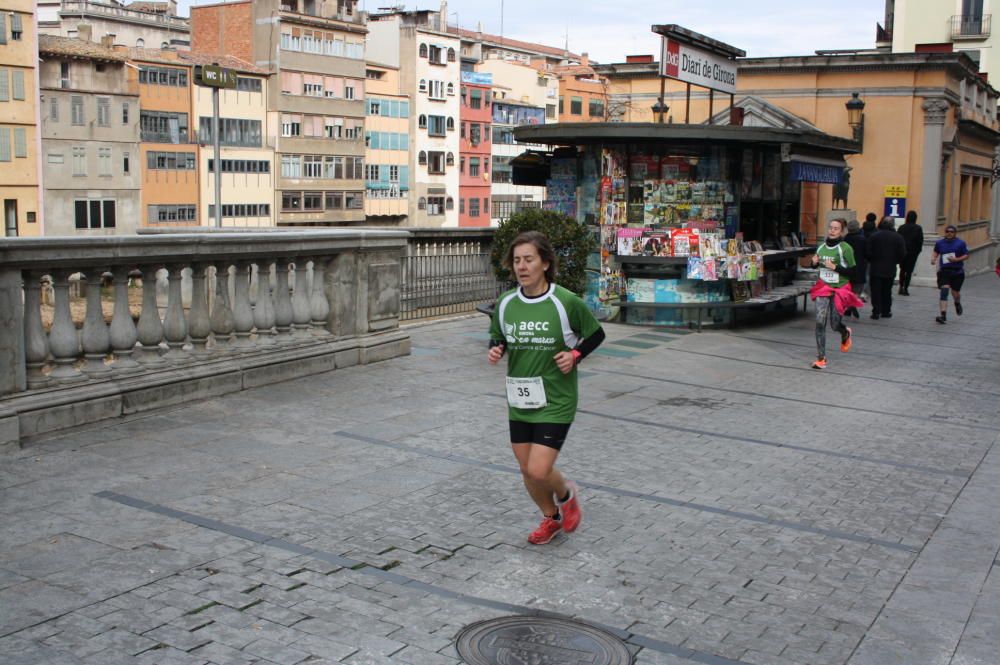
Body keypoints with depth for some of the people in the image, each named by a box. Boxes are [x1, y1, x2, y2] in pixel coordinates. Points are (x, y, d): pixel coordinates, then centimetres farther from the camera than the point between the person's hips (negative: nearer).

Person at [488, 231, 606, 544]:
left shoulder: (566, 302, -13)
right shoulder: (506, 304, -1)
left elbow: (596, 333, 1)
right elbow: (498, 338, 15)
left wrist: (575, 354, -15)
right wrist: (495, 350, -7)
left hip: (555, 401, -5)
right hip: (519, 400, 5)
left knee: (538, 471, -12)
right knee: (527, 471, 12)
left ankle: (566, 494, 24)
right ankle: (551, 519, 39)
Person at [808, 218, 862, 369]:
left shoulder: (845, 248, -11)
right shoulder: (821, 247, 4)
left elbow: (852, 273, -10)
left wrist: (835, 267, -20)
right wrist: (815, 263, -2)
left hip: (840, 289, -3)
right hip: (823, 288, 3)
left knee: (835, 324, 5)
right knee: (820, 322, -9)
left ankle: (846, 334, 44)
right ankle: (821, 358, -3)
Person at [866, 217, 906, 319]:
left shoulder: (874, 236, -8)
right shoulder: (898, 238, -4)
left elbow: (868, 252, -10)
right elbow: (902, 254, -3)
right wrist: (895, 262, 14)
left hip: (876, 268, -2)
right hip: (890, 269, 2)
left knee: (876, 291, 4)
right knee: (887, 291, 13)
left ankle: (876, 311, -1)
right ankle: (886, 311, 16)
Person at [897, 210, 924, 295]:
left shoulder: (901, 227, -1)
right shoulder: (918, 228, -6)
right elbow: (920, 241, -5)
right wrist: (918, 251, 6)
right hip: (913, 252, -2)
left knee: (902, 269, 16)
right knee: (909, 271, 2)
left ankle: (901, 287, 9)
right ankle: (905, 288, -3)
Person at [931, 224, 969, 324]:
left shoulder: (960, 243, -4)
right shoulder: (939, 243, 4)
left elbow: (966, 256, -2)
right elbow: (935, 252, 21)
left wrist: (956, 259, -17)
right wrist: (933, 258, 1)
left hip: (957, 272, -1)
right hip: (944, 271, 1)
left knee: (955, 292, 9)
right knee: (944, 291, -15)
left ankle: (957, 304, 47)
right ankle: (943, 315, -18)